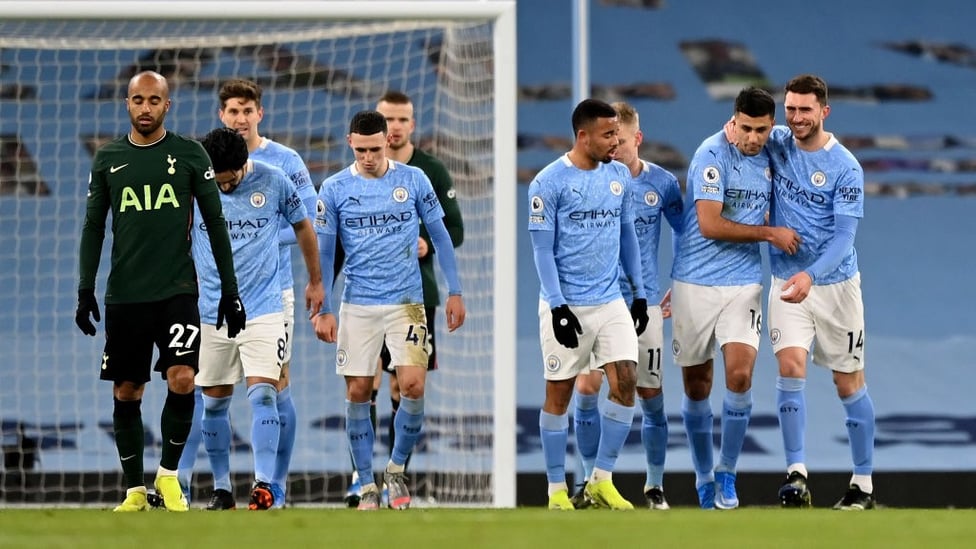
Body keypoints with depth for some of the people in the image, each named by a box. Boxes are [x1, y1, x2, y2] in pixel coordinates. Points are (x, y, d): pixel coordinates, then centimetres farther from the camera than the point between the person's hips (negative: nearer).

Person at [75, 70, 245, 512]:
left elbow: (215, 223, 6)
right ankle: (135, 491, 13)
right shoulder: (107, 160, 8)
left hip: (177, 290, -2)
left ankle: (168, 475, 1)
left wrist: (229, 290, 3)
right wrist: (85, 290, 2)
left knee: (182, 380, -17)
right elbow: (93, 228, 11)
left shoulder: (190, 155, 3)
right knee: (126, 392, 3)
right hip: (124, 294, 2)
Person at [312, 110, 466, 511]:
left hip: (406, 302, 0)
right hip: (357, 307, 1)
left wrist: (454, 291, 4)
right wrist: (322, 310, 0)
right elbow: (323, 252, 5)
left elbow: (440, 235, 7)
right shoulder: (334, 189, -1)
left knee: (413, 387, -12)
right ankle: (367, 487, 10)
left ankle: (396, 469, 10)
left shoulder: (413, 180, 0)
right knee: (357, 393, 0)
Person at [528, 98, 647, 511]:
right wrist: (557, 306, -14)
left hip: (611, 302, 5)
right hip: (567, 305, -5)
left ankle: (601, 481, 5)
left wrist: (639, 292, 14)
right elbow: (542, 248, -9)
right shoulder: (548, 182, -10)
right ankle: (556, 490, 10)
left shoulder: (619, 176, 7)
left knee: (625, 382, -6)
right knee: (559, 393, 2)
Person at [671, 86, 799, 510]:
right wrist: (770, 233, -13)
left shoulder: (769, 158, 6)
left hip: (743, 284, 3)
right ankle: (703, 478, 22)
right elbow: (710, 224, -19)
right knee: (696, 387, 5)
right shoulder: (712, 155, -13)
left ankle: (726, 475, 1)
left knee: (740, 376, -12)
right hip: (695, 284, -3)